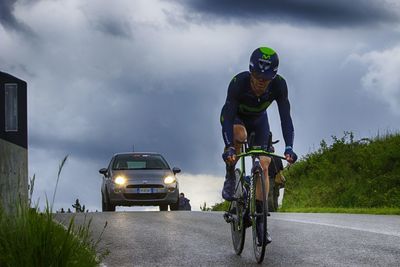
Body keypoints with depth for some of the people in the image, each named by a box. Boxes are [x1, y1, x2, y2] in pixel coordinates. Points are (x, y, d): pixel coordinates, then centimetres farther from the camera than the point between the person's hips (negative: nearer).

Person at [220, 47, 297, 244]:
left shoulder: (279, 85, -31)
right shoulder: (239, 83, -38)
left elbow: (285, 117, -31)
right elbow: (228, 117, -40)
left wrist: (289, 148, -44)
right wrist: (229, 147, -53)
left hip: (258, 120, 2)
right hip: (235, 117, -2)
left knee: (263, 165, -11)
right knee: (239, 134, -38)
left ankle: (259, 219, -5)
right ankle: (230, 178, -14)